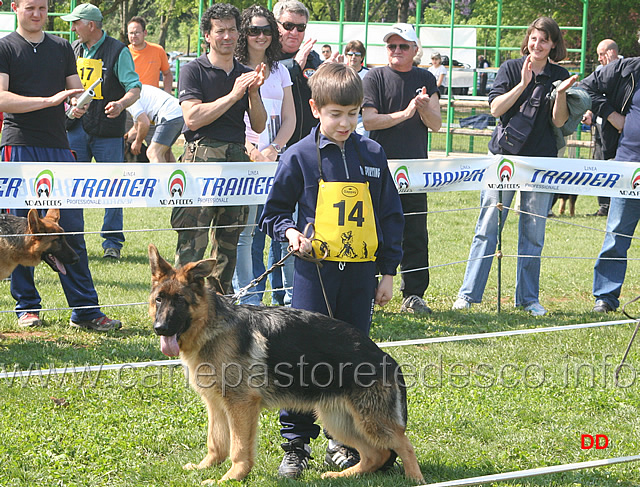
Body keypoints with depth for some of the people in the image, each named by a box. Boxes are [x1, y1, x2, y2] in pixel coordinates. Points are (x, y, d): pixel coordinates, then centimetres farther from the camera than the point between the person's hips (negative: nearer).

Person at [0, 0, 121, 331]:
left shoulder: (62, 48, 16)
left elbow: (76, 91, 17)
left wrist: (79, 104, -7)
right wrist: (50, 99, -18)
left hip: (58, 147, 4)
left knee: (72, 230, 0)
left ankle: (85, 311, 1)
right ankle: (27, 307, 12)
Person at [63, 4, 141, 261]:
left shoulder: (118, 51, -4)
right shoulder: (74, 49, 13)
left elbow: (134, 88, -9)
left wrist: (121, 104, -27)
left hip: (107, 130, -5)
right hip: (76, 127, 5)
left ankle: (112, 242, 8)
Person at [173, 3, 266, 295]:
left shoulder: (246, 74, 17)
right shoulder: (194, 71, 1)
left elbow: (259, 126, 14)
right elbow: (192, 118, -12)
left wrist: (253, 93, -3)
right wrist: (233, 95, -13)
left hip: (237, 156, 6)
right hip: (202, 156, -5)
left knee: (230, 237, 9)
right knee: (192, 239, -10)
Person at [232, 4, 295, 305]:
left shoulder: (280, 71, 16)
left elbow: (290, 119, 12)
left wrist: (273, 149, -4)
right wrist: (251, 151, -15)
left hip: (278, 155, 4)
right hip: (245, 156, -4)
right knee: (243, 230, -4)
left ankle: (294, 296, 6)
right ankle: (247, 300, 1)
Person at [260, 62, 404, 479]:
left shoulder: (373, 155, 6)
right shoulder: (300, 156, -2)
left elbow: (391, 215, 12)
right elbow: (275, 210, 6)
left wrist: (388, 272, 9)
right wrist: (290, 231, -15)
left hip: (362, 272, 3)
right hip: (316, 271, -2)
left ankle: (345, 441, 19)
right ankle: (296, 444, 4)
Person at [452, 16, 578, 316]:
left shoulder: (559, 76, 6)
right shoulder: (511, 69, 3)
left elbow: (559, 121, 1)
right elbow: (495, 108, -8)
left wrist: (561, 92, -15)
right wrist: (523, 83, -17)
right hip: (505, 155, -1)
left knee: (533, 233, 5)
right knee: (488, 227, -3)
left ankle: (528, 297, 15)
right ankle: (468, 293, 1)